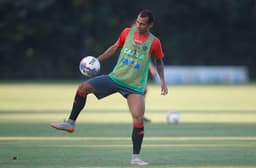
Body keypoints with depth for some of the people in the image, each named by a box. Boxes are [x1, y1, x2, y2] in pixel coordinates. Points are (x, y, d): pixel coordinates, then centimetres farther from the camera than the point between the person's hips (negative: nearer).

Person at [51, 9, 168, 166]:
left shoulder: (154, 42, -7)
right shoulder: (127, 32, 0)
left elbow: (159, 61, 9)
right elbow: (116, 47, 15)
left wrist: (163, 80, 0)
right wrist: (97, 59, 8)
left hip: (135, 87, -3)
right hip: (115, 77, 3)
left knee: (138, 119, -16)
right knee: (83, 88, -8)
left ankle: (136, 157, -5)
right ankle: (70, 123, 4)